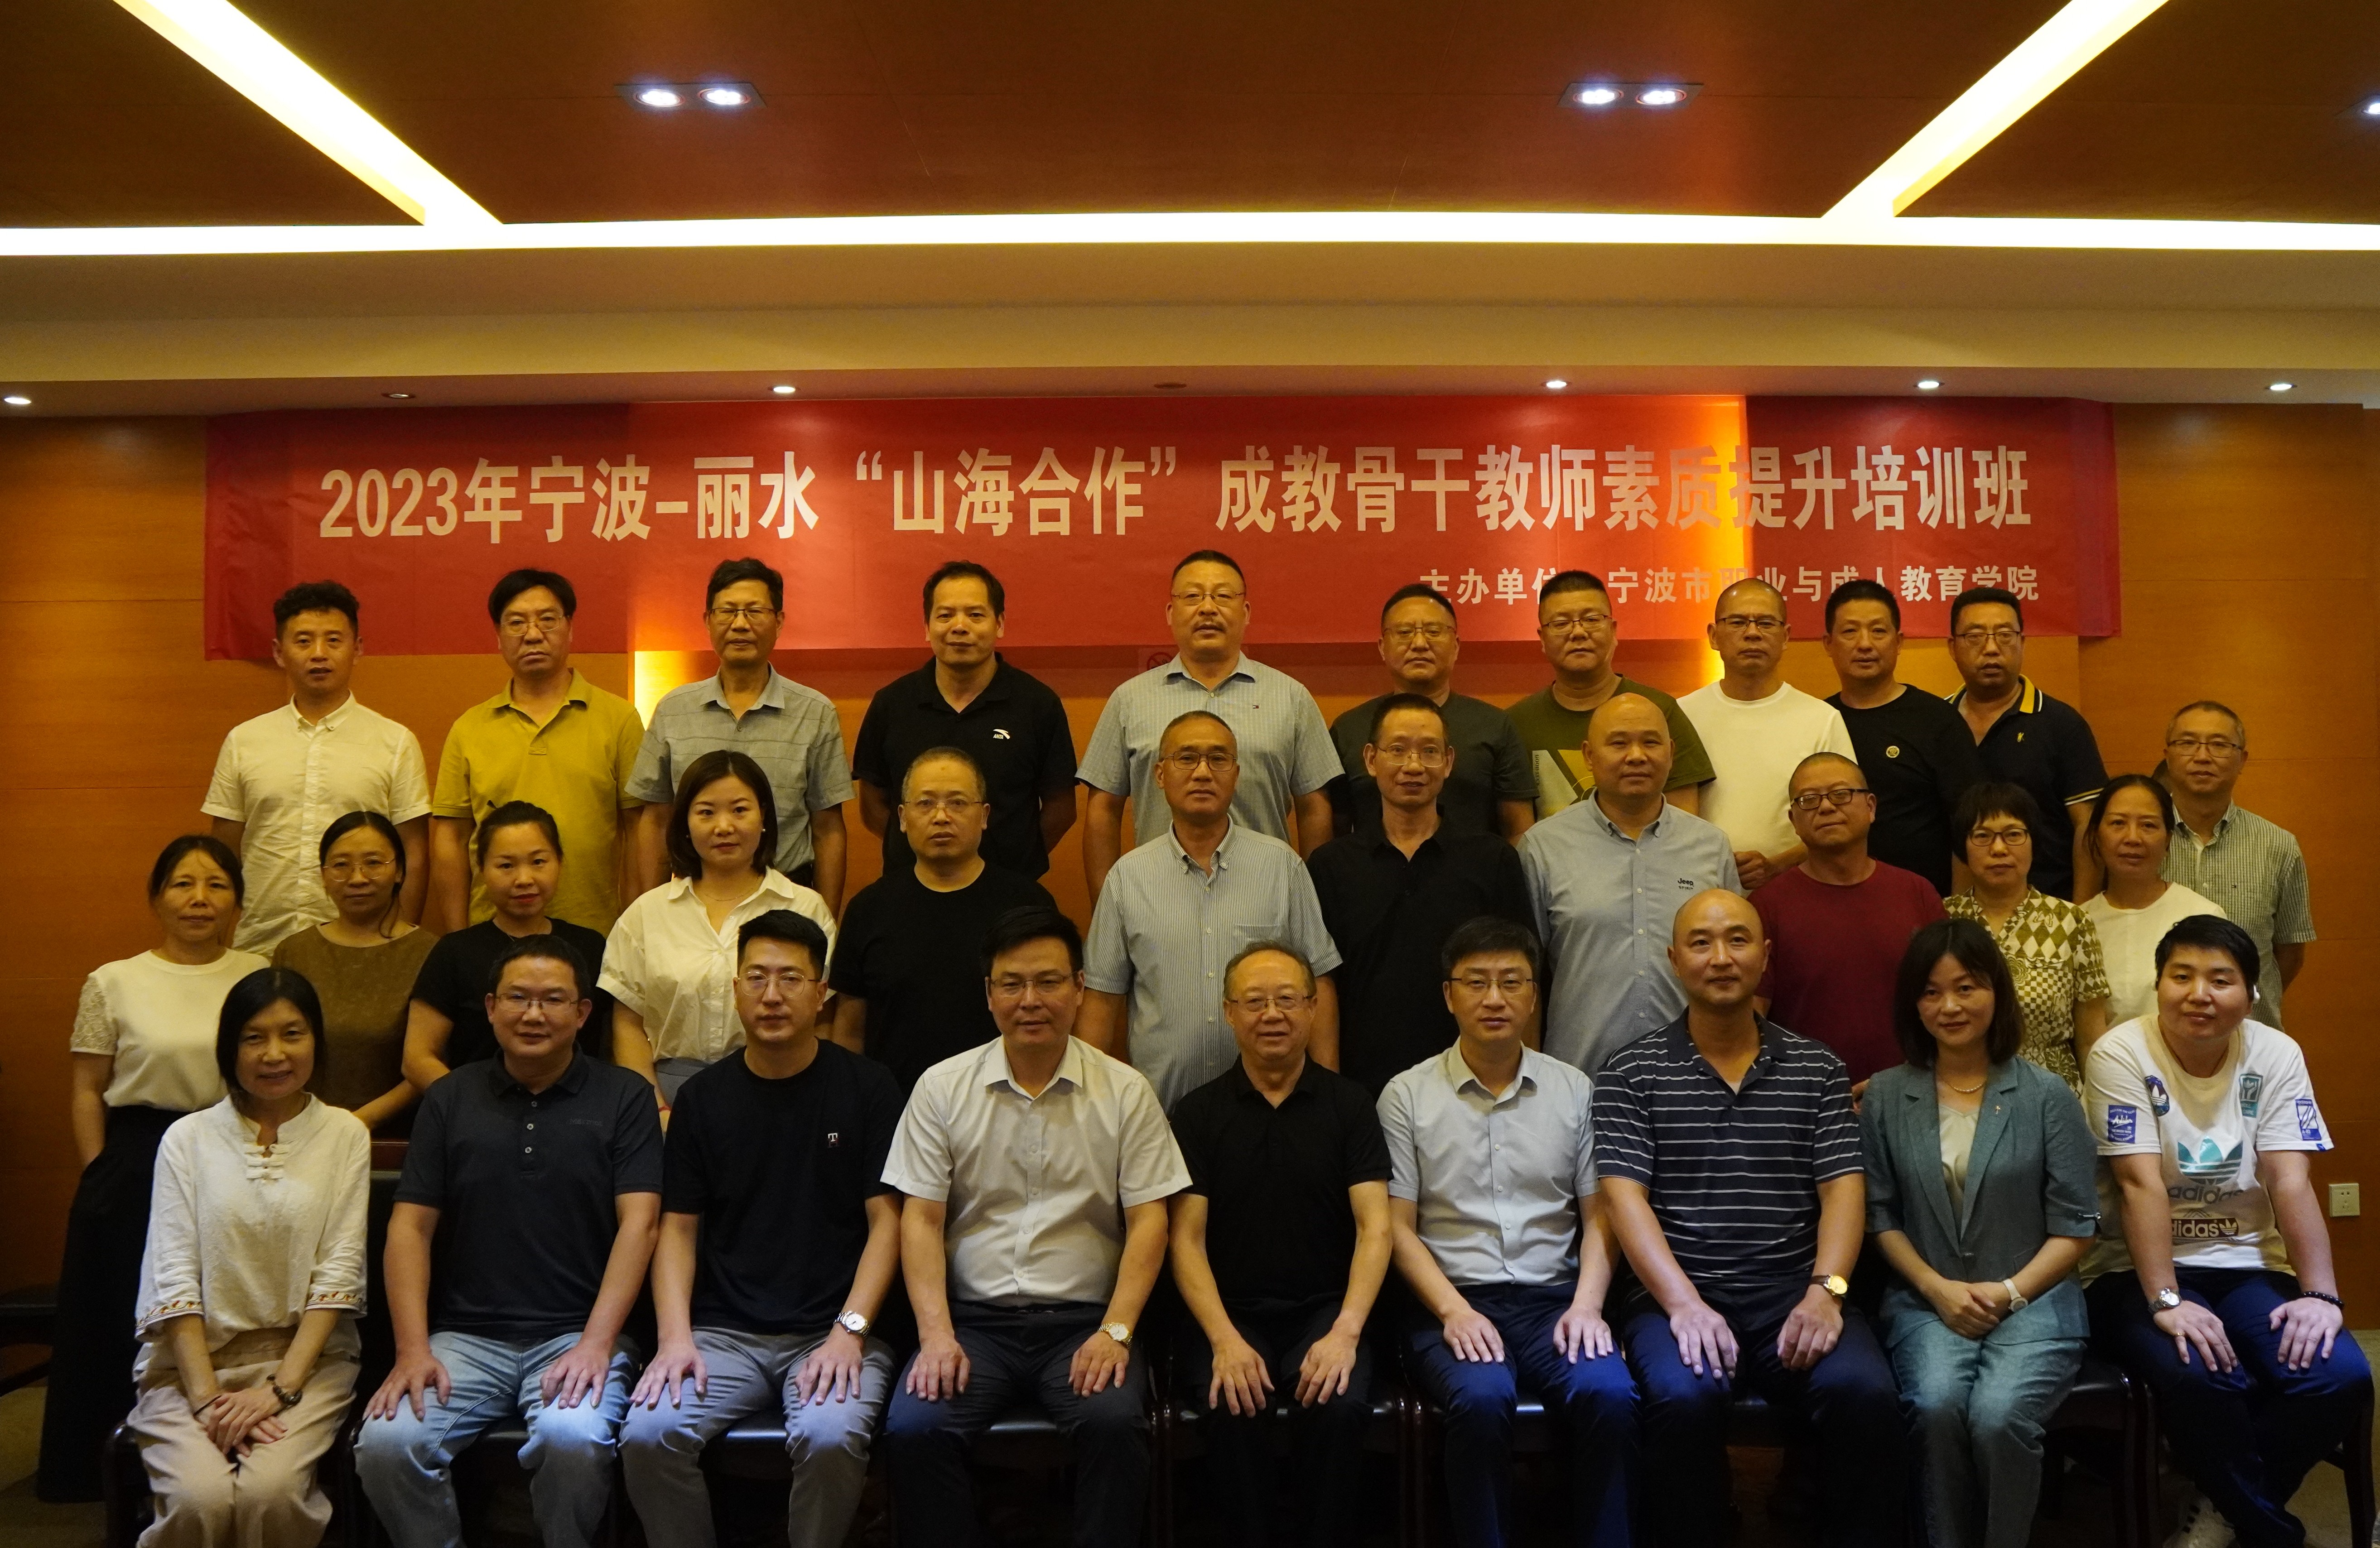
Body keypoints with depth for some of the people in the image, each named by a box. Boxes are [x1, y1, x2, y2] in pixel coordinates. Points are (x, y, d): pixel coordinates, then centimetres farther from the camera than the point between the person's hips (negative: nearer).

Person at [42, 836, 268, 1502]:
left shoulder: (257, 976, 6)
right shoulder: (114, 984, 3)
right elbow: (87, 1091, 5)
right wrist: (100, 1180, -1)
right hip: (137, 1176, -1)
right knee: (134, 1329, 4)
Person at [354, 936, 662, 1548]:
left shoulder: (623, 1097, 4)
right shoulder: (450, 1100, 12)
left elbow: (638, 1223, -3)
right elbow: (411, 1227, 7)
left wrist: (597, 1343, -14)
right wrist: (414, 1350, -5)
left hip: (576, 1334, -2)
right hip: (465, 1335, 3)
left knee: (573, 1439, -31)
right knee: (386, 1443, -23)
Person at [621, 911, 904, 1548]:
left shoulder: (866, 1090, 2)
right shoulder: (703, 1097, 10)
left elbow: (886, 1221, -1)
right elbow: (678, 1229, 9)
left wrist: (849, 1331, -13)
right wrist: (675, 1338, -6)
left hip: (832, 1330, -2)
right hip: (724, 1331, 2)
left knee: (831, 1438, -31)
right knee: (648, 1435, -24)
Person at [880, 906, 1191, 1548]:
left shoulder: (1125, 1091, 4)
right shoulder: (943, 1087, 6)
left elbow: (1148, 1222, 2)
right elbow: (920, 1220, 3)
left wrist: (1115, 1331, -11)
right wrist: (937, 1335, -9)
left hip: (1084, 1319, -1)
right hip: (975, 1318, 1)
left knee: (1114, 1421, -29)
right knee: (912, 1428, -25)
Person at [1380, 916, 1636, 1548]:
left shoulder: (1575, 1090, 12)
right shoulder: (1408, 1095, 5)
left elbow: (1598, 1216, 11)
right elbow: (1398, 1227, 2)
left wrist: (1587, 1304, -6)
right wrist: (1454, 1311, -12)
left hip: (1554, 1299, 2)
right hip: (1452, 1304, -2)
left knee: (1610, 1393, -28)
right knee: (1482, 1398, -33)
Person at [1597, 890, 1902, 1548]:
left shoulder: (1818, 1067, 14)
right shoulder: (1633, 1072, 6)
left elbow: (1844, 1189, 6)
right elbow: (1625, 1198, -3)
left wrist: (1825, 1291, -11)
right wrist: (1685, 1306, -16)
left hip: (1794, 1293, 2)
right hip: (1676, 1294, -2)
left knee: (1866, 1393, -27)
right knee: (1685, 1397, -32)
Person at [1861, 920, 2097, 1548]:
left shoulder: (2047, 1096, 3)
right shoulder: (1886, 1096, 7)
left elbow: (2076, 1225, 2)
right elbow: (1880, 1215, 6)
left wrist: (2010, 1291, -9)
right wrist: (1938, 1288, -8)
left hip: (2032, 1298, -1)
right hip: (1926, 1301, 1)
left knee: (1998, 1415, -28)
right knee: (1938, 1406, -29)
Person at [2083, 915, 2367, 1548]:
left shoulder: (2276, 1055, -1)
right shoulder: (2122, 1055, -12)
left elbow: (2291, 1183, -8)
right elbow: (2141, 1184, -18)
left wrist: (2321, 1294, -19)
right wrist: (2165, 1301, -25)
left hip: (2248, 1264, 4)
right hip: (2140, 1270, -4)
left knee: (2340, 1375, -21)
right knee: (2200, 1377, -32)